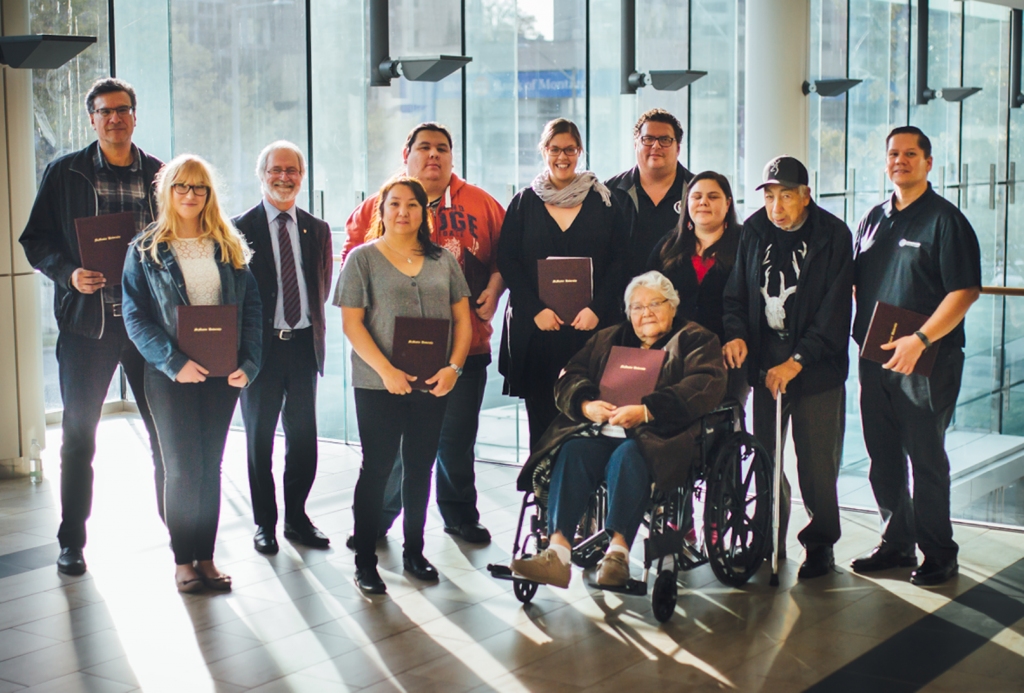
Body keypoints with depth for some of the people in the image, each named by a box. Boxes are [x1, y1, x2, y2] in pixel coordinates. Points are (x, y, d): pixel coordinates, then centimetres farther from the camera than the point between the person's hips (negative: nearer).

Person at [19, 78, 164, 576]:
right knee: (78, 436, 6)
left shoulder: (160, 174, 7)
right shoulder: (63, 174, 3)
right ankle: (72, 540, 19)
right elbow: (35, 240, 4)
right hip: (87, 321, -1)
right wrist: (69, 273, -13)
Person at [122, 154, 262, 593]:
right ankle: (183, 560, 12)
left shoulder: (229, 246, 8)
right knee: (183, 468, -1)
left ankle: (206, 557, 15)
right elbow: (135, 315, -6)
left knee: (211, 466, 7)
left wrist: (247, 363, -7)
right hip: (170, 375, -2)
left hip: (222, 372, 3)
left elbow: (251, 306, 6)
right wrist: (173, 362, -17)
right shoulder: (145, 249, 1)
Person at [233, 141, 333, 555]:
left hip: (304, 344, 3)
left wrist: (310, 322, 0)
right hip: (261, 346, -3)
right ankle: (264, 522, 17)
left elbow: (323, 288, 13)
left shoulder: (317, 230, 10)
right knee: (259, 438, 6)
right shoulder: (240, 228, -2)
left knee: (304, 436, 8)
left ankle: (296, 517, 22)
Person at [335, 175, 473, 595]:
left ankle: (414, 552, 24)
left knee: (420, 468, 11)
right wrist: (386, 371, -16)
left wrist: (454, 367, -6)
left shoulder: (442, 260, 10)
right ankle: (365, 562, 9)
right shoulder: (363, 258, -1)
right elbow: (352, 324, -6)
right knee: (377, 468, 1)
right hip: (378, 385, -3)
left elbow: (462, 319, 9)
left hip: (433, 384, 3)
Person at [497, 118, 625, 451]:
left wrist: (597, 308, -10)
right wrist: (536, 310, -8)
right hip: (536, 330, 1)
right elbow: (507, 261, 4)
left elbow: (619, 261, 4)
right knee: (541, 417, 2)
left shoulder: (602, 201, 8)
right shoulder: (524, 203, 9)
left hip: (591, 326, -1)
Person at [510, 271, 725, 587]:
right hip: (602, 431, 4)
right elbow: (569, 378, 18)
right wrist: (586, 405, -7)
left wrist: (645, 411, -18)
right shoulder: (607, 339, 28)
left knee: (628, 455, -36)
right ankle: (557, 551, -39)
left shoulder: (696, 340, 13)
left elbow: (705, 387, -7)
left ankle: (618, 550, -40)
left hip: (659, 436, -4)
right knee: (573, 451, -28)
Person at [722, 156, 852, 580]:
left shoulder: (833, 236, -6)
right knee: (765, 455, 6)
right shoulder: (754, 232, 6)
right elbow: (736, 293, 11)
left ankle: (820, 544, 15)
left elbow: (834, 310, -9)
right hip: (765, 362, 3)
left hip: (816, 367, -3)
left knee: (817, 460, -1)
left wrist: (796, 361, -15)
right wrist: (736, 333, -9)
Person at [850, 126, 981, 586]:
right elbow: (853, 283, 22)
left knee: (926, 457, -2)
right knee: (883, 456, 11)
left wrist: (920, 340, -22)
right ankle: (896, 543, 24)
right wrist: (857, 333, 7)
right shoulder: (873, 220, 15)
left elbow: (965, 291, -14)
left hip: (927, 360, -6)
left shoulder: (945, 220, -6)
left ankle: (938, 553, 10)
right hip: (875, 358, 6)